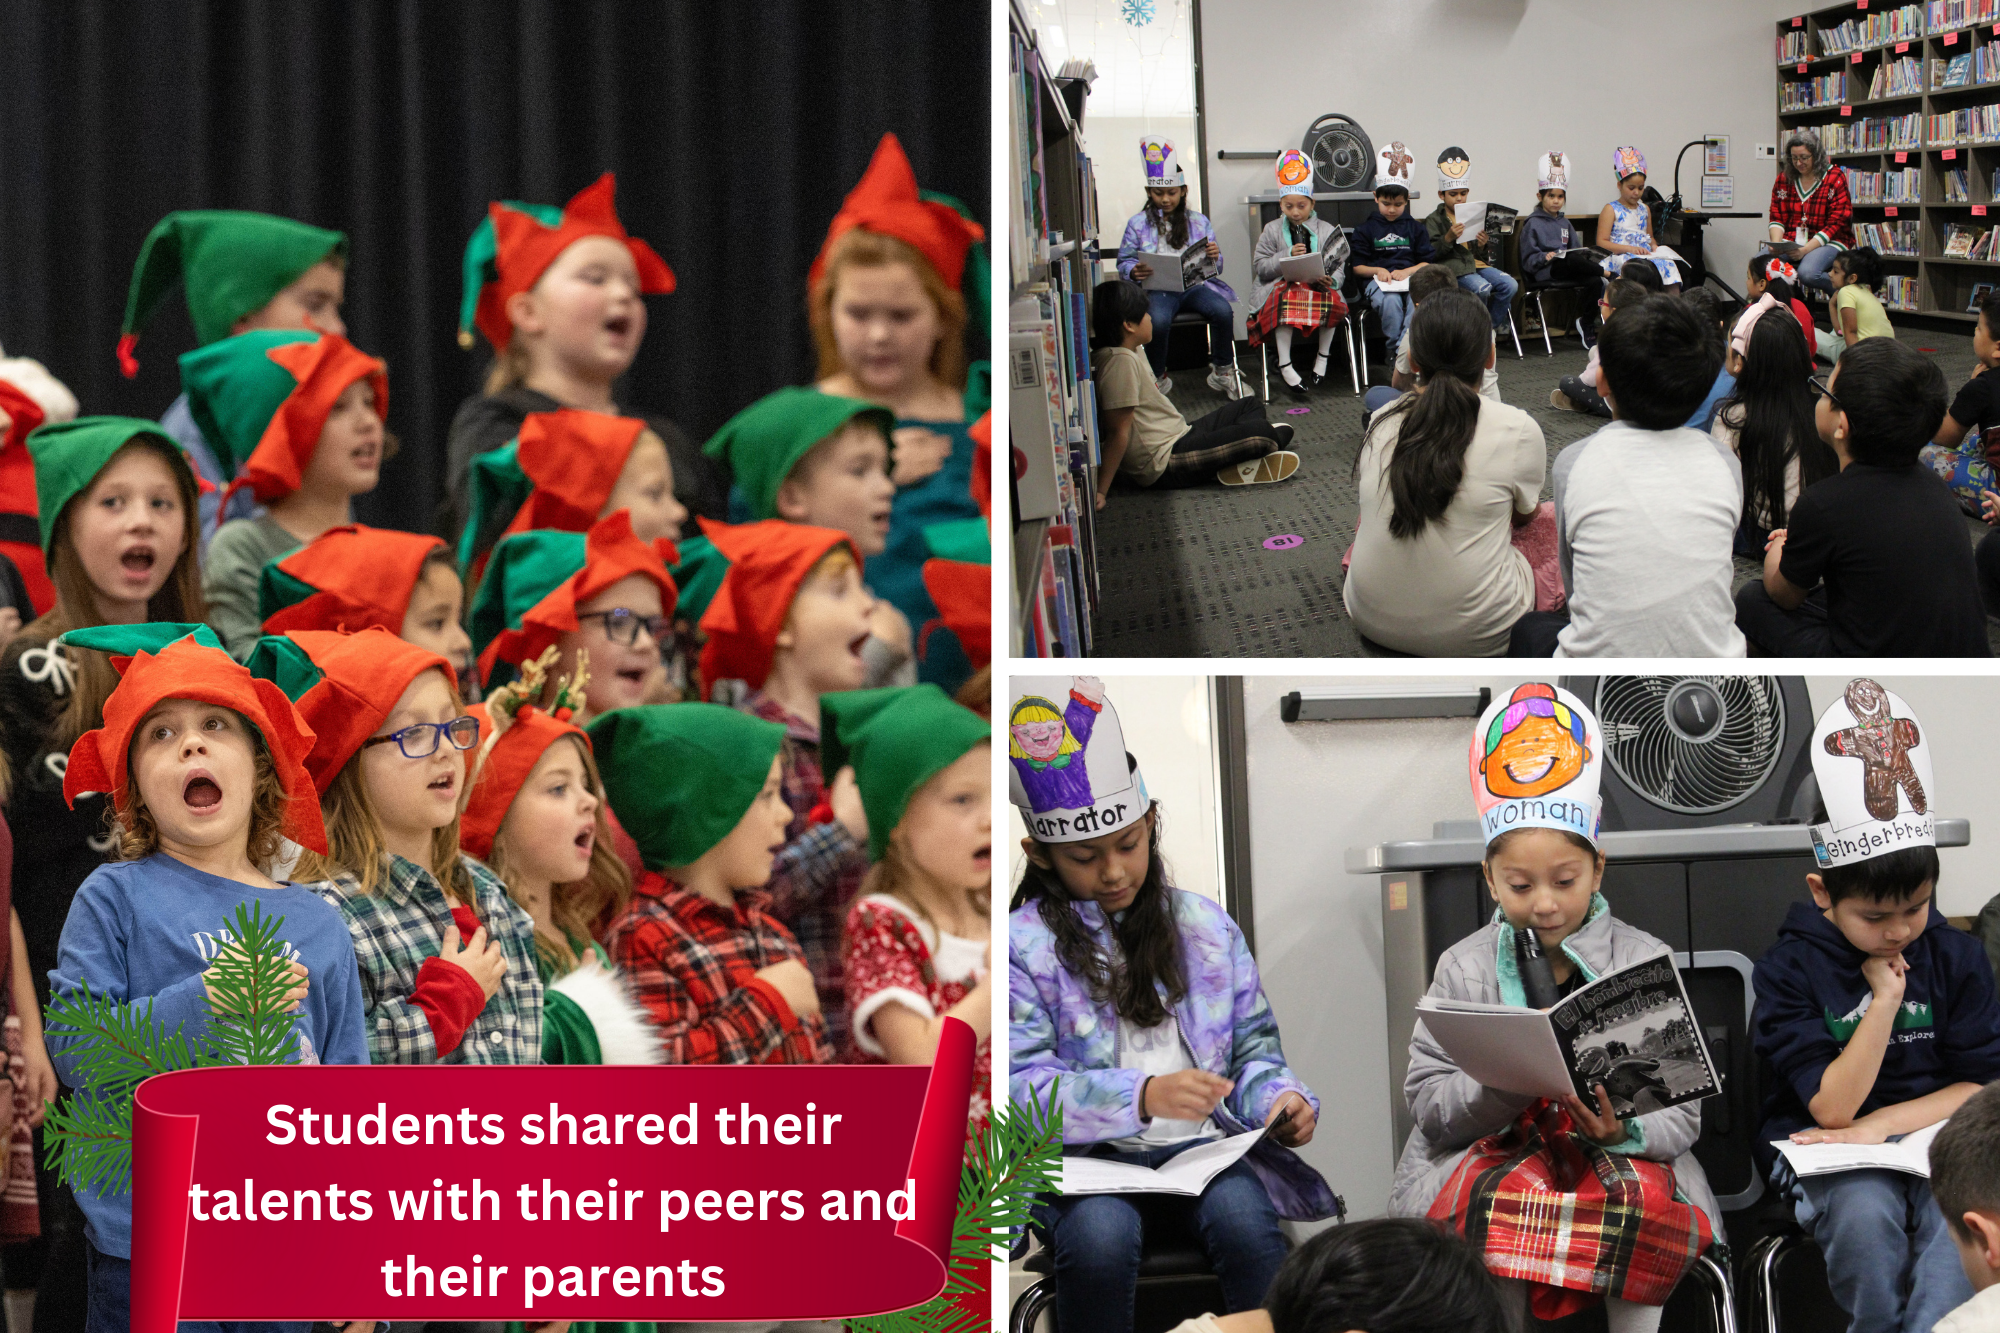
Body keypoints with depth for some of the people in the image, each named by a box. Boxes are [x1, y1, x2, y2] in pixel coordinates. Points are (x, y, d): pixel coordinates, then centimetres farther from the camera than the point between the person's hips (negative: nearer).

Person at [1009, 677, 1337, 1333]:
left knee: (1243, 1212, -32)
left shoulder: (1206, 927, 15)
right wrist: (1144, 1096, -24)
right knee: (1099, 1232, -35)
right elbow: (1024, 1084, -9)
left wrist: (1281, 1100, -7)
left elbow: (1253, 1048, 18)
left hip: (1201, 1148, 2)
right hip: (1085, 1158, -2)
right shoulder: (1023, 945, 2)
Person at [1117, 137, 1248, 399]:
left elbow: (1216, 268, 13)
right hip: (1157, 287, -2)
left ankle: (1222, 372, -10)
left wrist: (1214, 257, -11)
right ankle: (1157, 378, -13)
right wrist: (1135, 272, -17)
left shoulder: (1199, 222, 15)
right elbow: (1124, 262, 6)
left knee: (1223, 310, -30)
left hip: (1195, 284, 2)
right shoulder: (1138, 224, 10)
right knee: (1158, 319, -36)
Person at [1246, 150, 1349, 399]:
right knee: (1286, 301, -37)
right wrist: (1287, 256, -13)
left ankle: (1323, 357, -16)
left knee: (1332, 300, -33)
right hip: (1281, 285, -1)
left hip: (1317, 287, 1)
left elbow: (1340, 267, 7)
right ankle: (1285, 366, -35)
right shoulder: (1272, 230, 10)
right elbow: (1259, 266, 1)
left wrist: (1331, 280, -17)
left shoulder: (1325, 231, 12)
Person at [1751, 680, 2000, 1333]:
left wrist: (1879, 1125, -10)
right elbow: (1831, 1108, -12)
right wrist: (1884, 998, -15)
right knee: (1864, 1213, -35)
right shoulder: (1788, 969, -5)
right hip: (1825, 1151, -2)